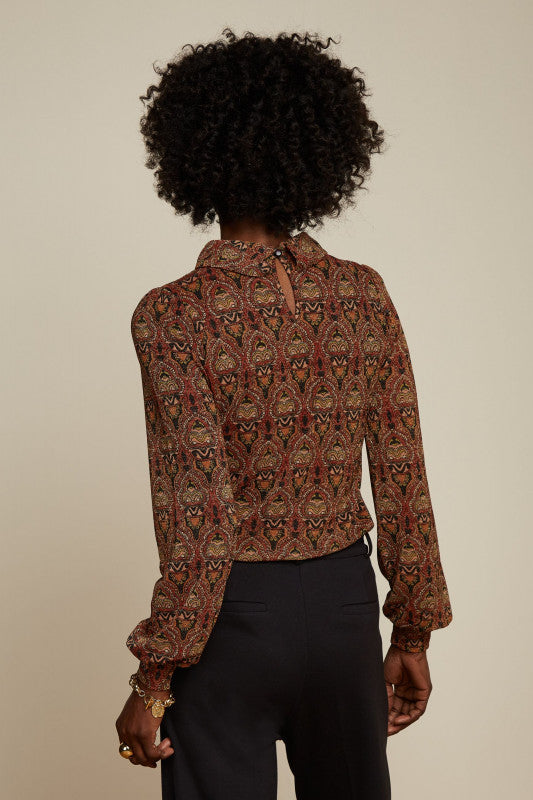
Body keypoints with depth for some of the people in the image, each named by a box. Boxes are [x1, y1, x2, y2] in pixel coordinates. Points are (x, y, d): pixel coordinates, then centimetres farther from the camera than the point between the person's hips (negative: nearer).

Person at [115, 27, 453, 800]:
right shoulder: (365, 295, -5)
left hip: (234, 614, -4)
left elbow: (199, 522, -20)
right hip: (344, 600, 4)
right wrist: (413, 636, 8)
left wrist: (154, 680, -11)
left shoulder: (174, 314, -17)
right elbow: (404, 486, -3)